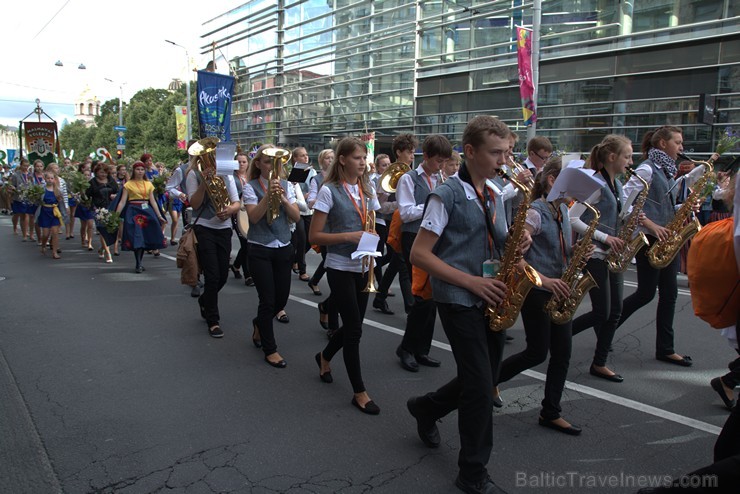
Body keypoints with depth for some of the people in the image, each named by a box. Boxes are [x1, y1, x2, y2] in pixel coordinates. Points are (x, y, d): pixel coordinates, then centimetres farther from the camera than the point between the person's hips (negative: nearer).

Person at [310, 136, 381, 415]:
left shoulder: (367, 190, 8)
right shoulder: (330, 191, -10)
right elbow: (314, 236, -12)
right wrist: (349, 236, -22)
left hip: (363, 266, 6)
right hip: (340, 268, -6)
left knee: (353, 324, 15)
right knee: (354, 329, -3)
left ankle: (325, 357, 44)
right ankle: (359, 392, 11)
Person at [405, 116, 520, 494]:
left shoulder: (494, 196, 12)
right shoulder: (447, 195, -11)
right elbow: (419, 254, -15)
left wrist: (515, 246, -4)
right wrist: (471, 282, -20)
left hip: (491, 300, 8)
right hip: (459, 302, -7)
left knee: (484, 380, 14)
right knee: (481, 387, -4)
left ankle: (426, 408, 40)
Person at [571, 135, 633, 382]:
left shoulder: (616, 184, 12)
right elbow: (572, 219, -20)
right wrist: (604, 237, -20)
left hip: (611, 254, 9)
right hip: (594, 254, -9)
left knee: (614, 311, 8)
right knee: (601, 313, -4)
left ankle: (599, 364, 17)